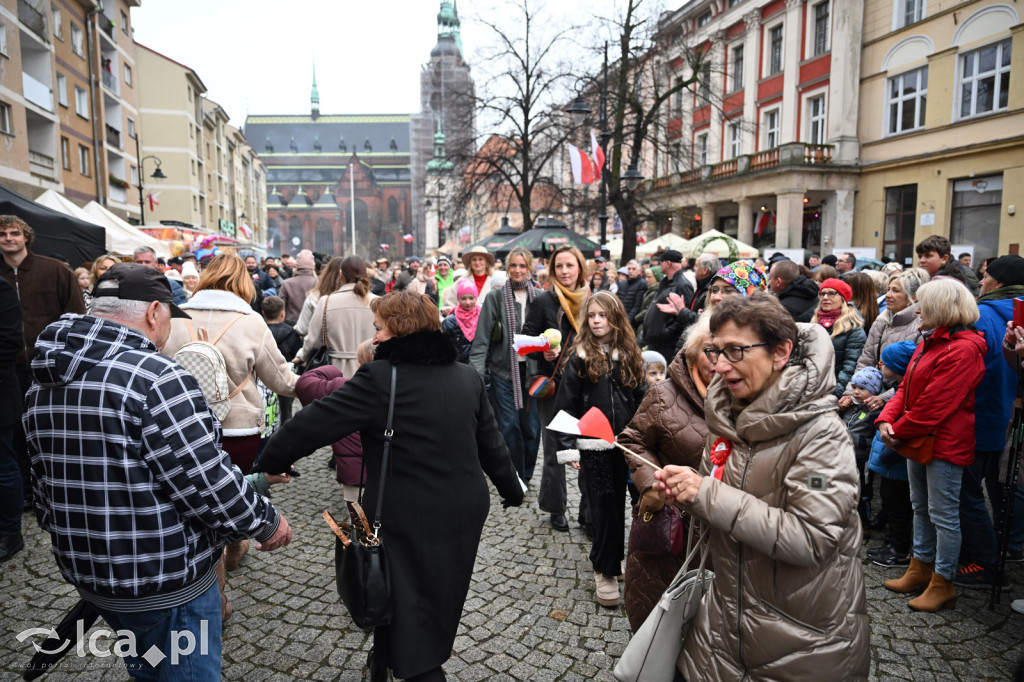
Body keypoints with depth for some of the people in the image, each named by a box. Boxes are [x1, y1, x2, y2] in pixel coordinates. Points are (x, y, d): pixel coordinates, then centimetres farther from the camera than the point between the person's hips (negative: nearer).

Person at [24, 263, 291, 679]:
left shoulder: (45, 382, 4)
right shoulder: (155, 376, -24)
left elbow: (44, 485, 13)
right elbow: (207, 484, -24)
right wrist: (265, 522, -8)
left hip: (86, 572, 8)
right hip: (166, 585, -8)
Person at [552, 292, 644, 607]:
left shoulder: (630, 356, 6)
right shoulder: (579, 357, -5)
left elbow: (638, 400, 11)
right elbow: (566, 406, -5)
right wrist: (568, 448, -10)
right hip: (593, 446, -4)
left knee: (618, 505, 12)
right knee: (603, 507, 1)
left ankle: (611, 560, 31)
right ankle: (605, 572, 16)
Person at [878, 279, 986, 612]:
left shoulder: (962, 350, -19)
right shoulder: (929, 343, 12)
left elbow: (934, 405, -23)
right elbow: (906, 388, 12)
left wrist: (899, 432, -14)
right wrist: (887, 419, -3)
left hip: (945, 444, -10)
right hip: (918, 440, 10)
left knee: (943, 513, 1)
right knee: (921, 507, 18)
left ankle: (943, 584, 13)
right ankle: (920, 568, 31)